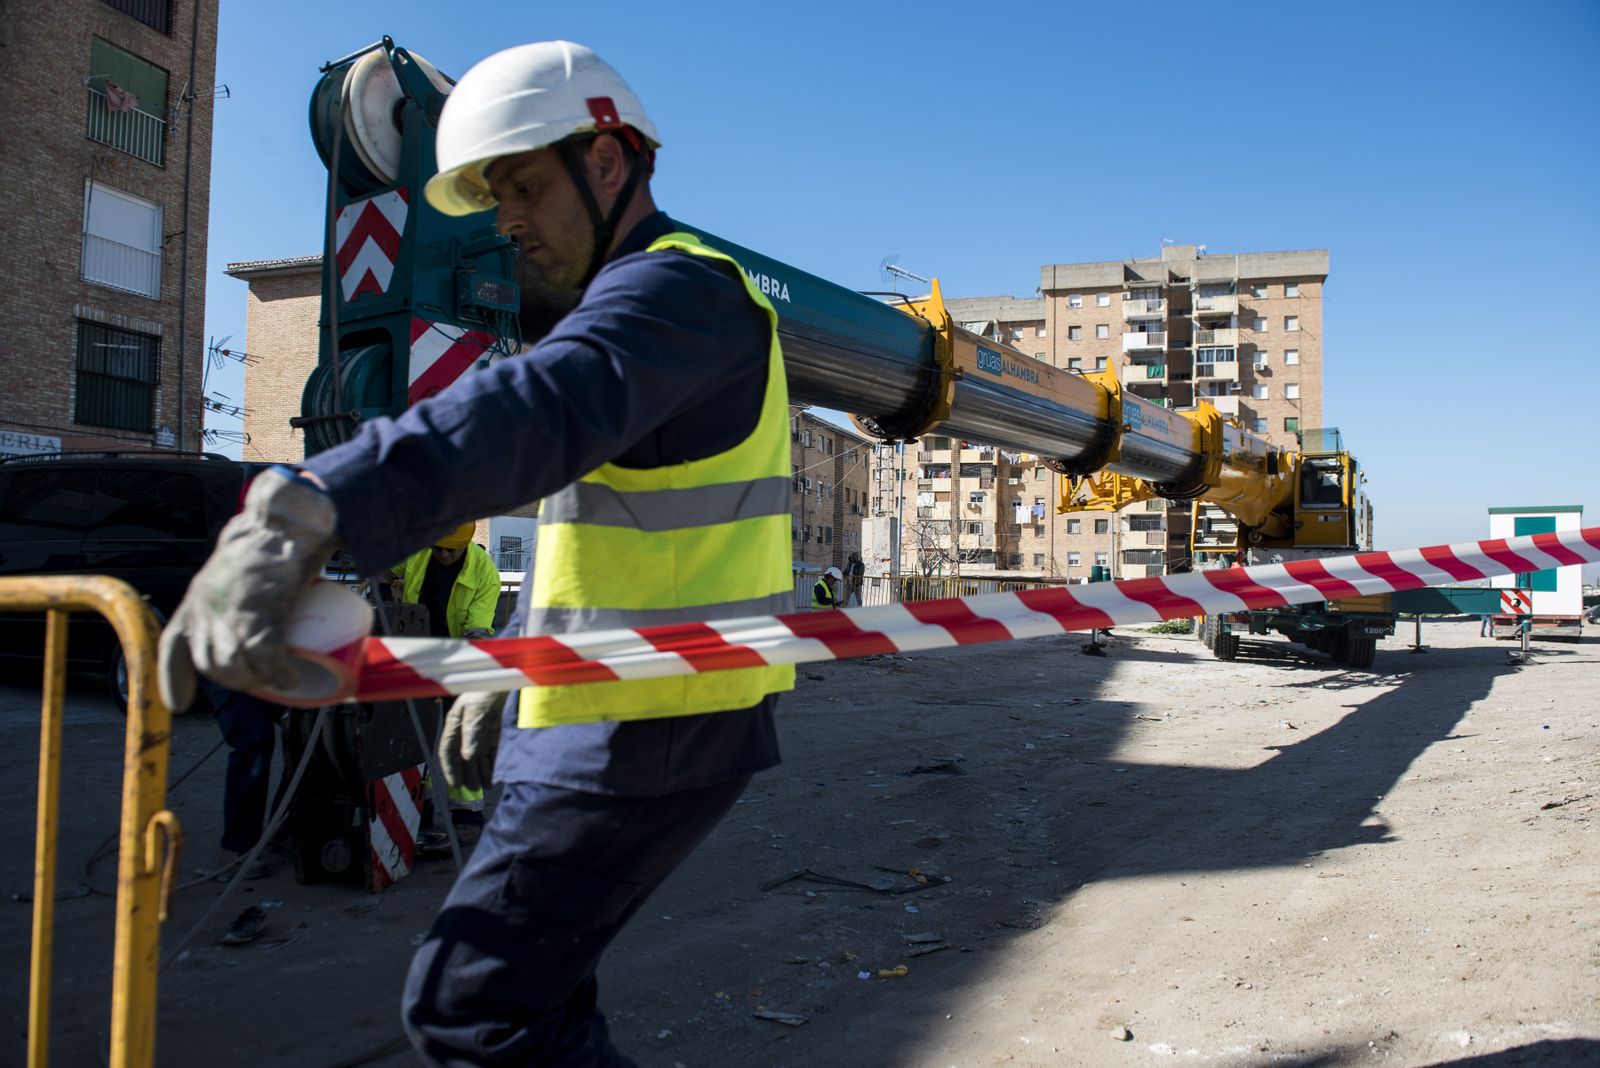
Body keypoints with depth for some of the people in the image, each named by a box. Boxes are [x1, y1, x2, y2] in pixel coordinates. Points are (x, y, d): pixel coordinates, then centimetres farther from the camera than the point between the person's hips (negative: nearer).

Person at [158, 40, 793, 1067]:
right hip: (605, 711, 10)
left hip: (653, 724, -10)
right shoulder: (633, 302, 21)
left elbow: (541, 410, -38)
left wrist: (303, 513, -51)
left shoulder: (682, 286, -14)